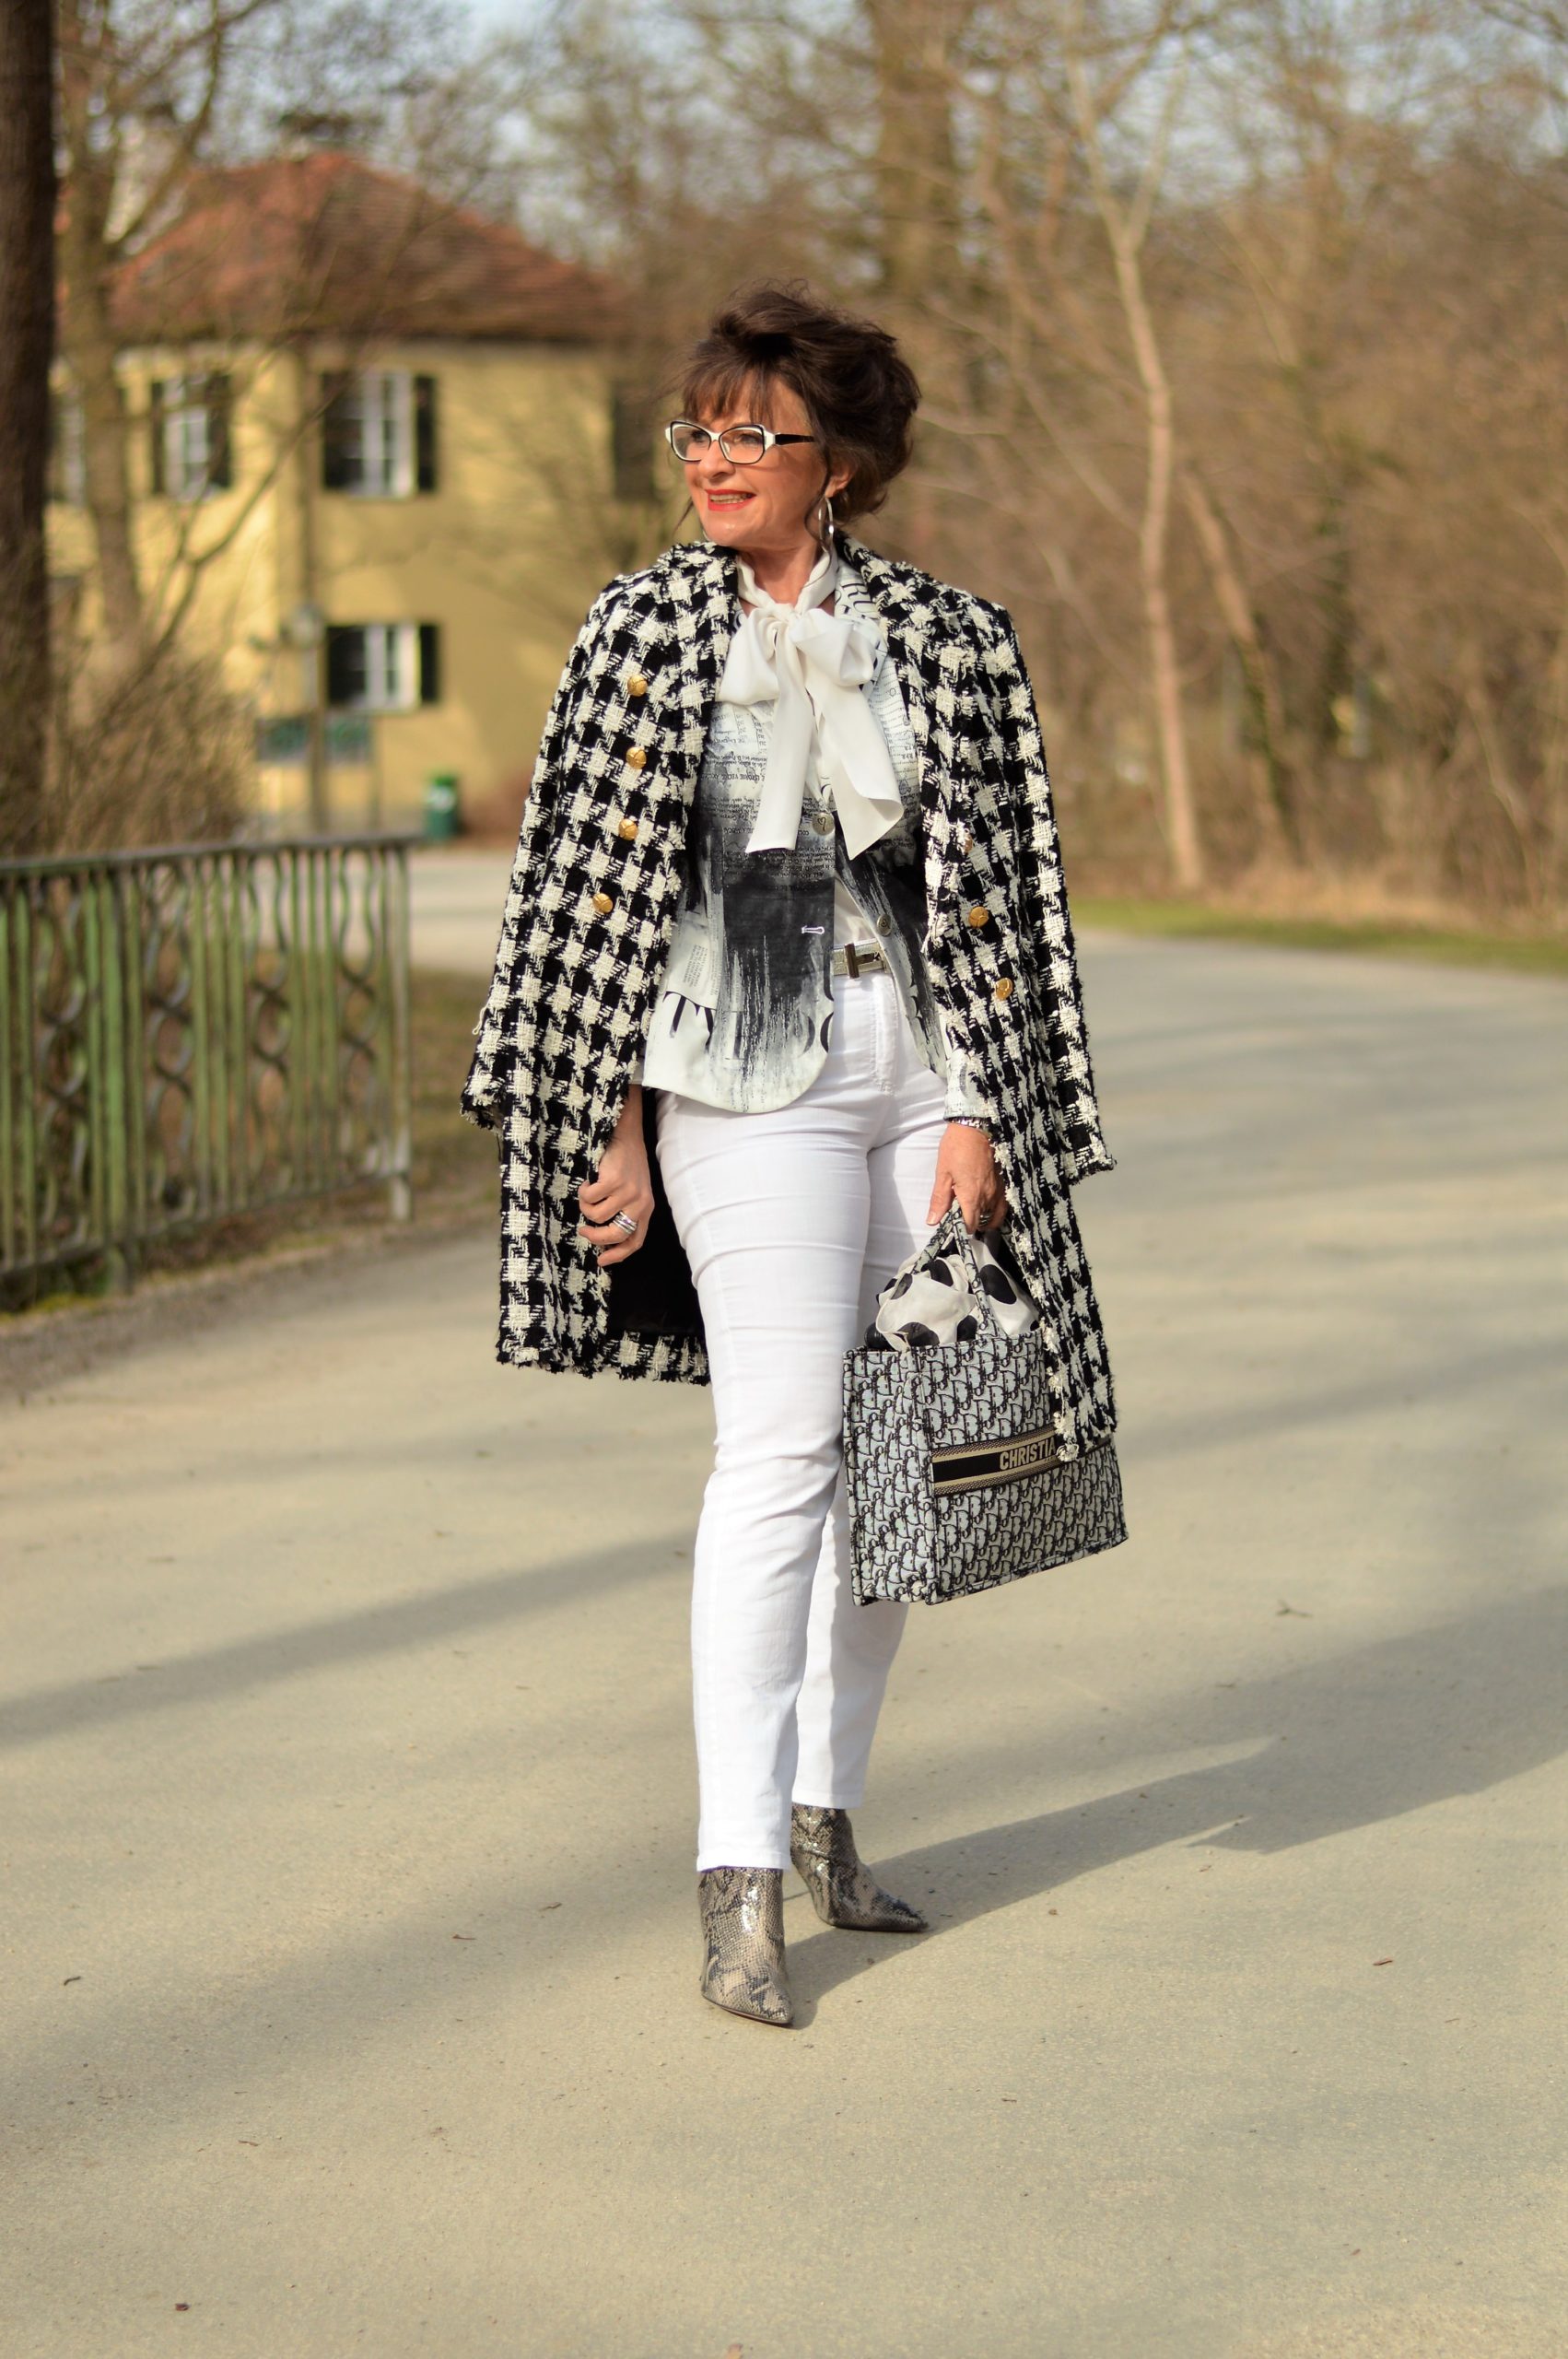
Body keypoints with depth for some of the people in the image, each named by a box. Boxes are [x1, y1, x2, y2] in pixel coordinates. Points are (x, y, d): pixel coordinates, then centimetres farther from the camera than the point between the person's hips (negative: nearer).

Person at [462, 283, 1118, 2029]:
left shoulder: (948, 643, 6)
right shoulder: (646, 632, 2)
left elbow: (998, 893, 6)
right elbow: (594, 886, 1)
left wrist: (976, 1113, -1)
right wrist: (616, 1128, -3)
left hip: (921, 1071, 3)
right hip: (749, 1077, -3)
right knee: (782, 1444, -13)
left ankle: (825, 1813, 23)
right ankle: (737, 1880, -13)